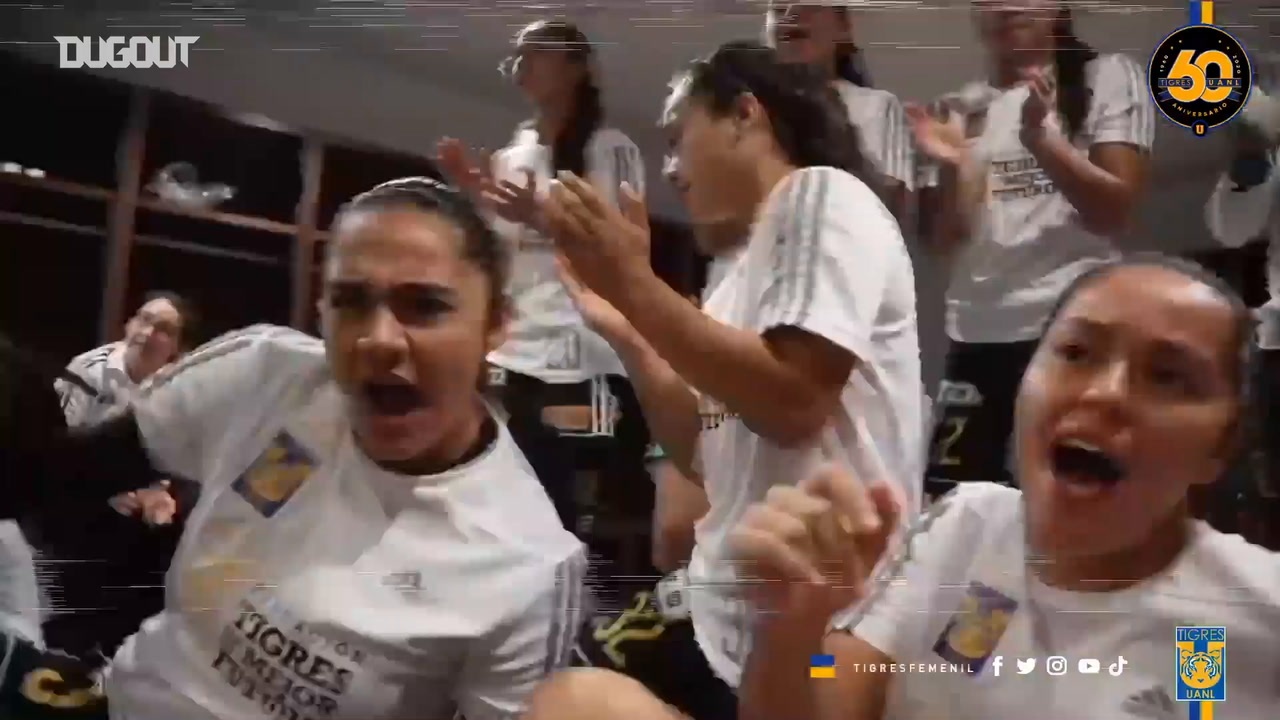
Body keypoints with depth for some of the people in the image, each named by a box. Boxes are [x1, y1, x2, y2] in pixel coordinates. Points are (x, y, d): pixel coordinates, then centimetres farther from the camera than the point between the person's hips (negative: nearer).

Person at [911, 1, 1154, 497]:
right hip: (975, 332, 4)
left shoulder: (1108, 77, 4)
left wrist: (1039, 136, -17)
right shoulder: (966, 108, 14)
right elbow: (947, 241, 12)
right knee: (950, 490, 4)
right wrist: (949, 167, -8)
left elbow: (1116, 212, -5)